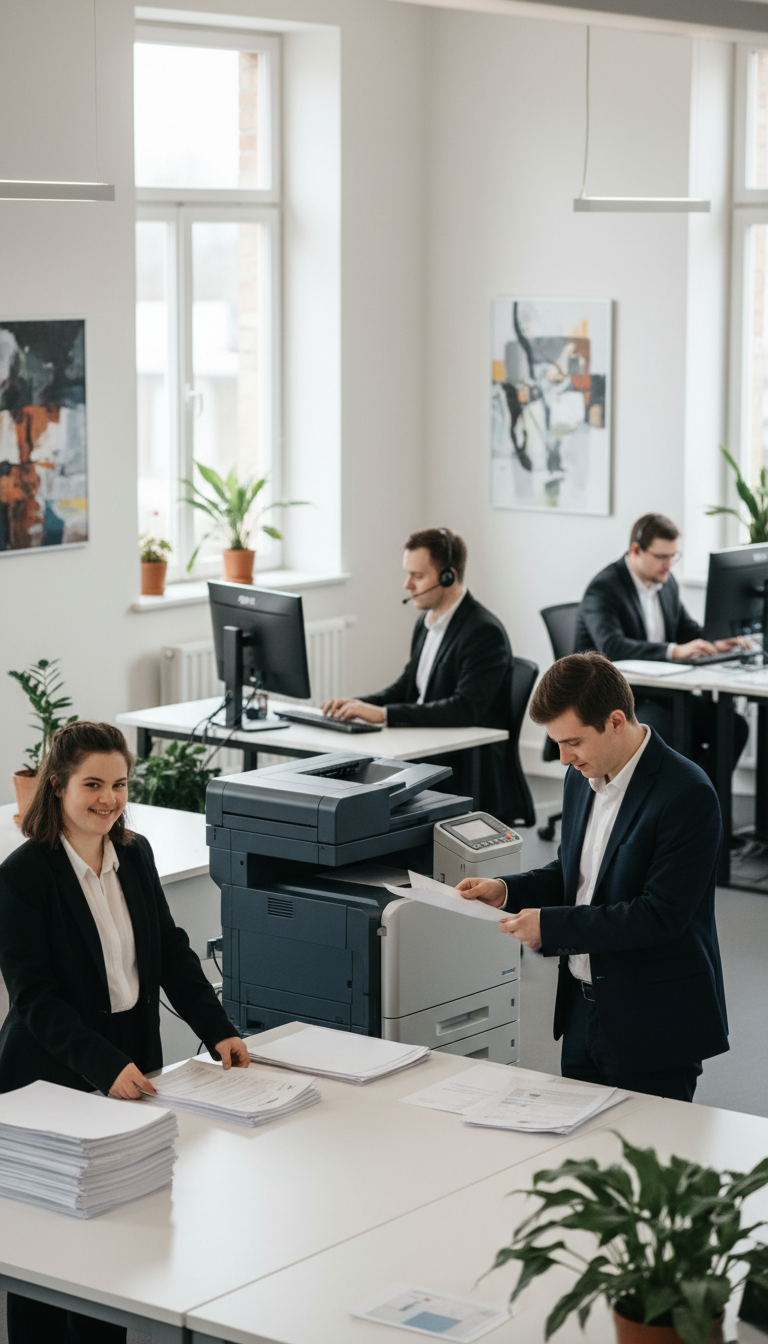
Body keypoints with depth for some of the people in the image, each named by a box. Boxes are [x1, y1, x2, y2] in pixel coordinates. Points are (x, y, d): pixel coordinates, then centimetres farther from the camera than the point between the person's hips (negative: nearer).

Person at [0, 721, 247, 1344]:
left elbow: (171, 951, 10)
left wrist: (219, 1030, -2)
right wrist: (103, 1065, -28)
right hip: (55, 1079, -6)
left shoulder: (135, 854, 5)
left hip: (131, 1066, 6)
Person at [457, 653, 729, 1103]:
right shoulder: (584, 777, 7)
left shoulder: (687, 794, -20)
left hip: (654, 1028, -8)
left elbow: (662, 914, -24)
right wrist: (506, 890, 2)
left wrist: (552, 926, -22)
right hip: (583, 1011, 8)